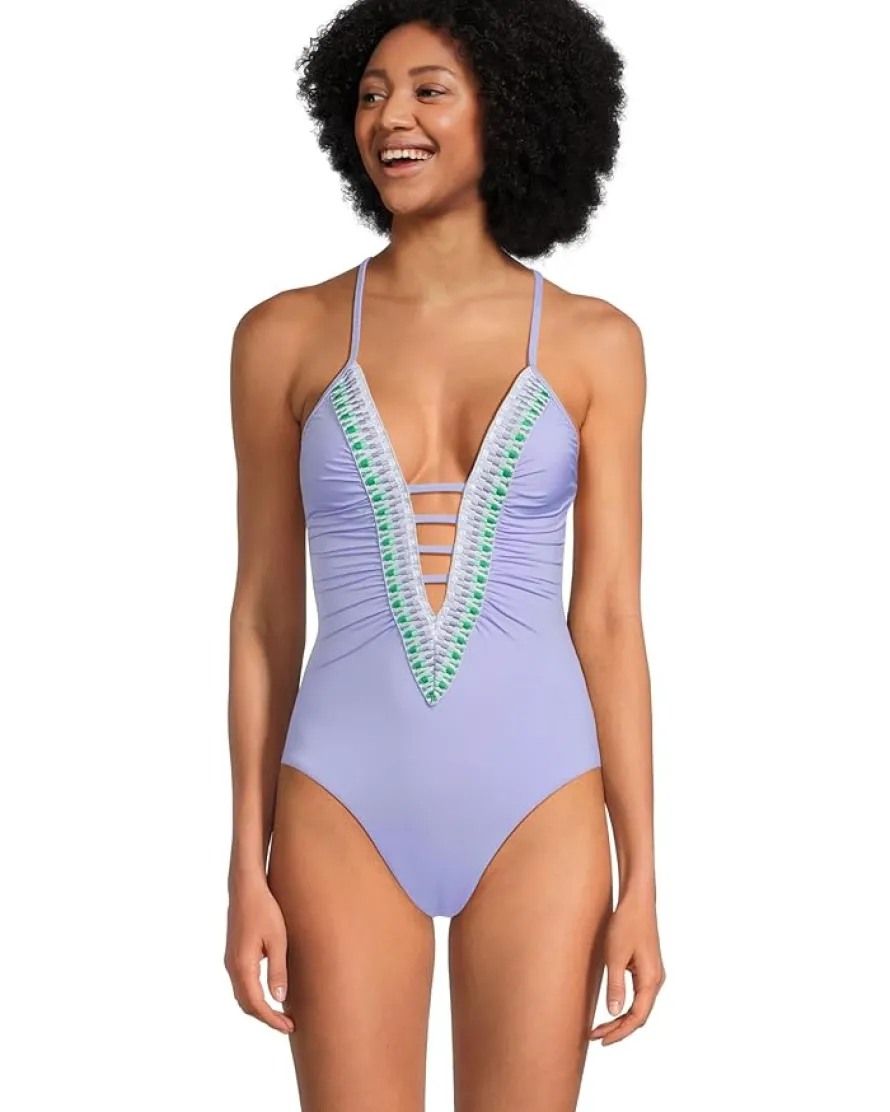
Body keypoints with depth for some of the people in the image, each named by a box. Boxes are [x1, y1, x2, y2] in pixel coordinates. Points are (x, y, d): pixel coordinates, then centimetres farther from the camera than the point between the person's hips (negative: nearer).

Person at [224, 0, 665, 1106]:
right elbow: (264, 612, 4)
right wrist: (247, 872, 1)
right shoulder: (286, 335, 2)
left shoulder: (593, 342, 1)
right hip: (346, 811, 0)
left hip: (536, 808, 0)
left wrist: (641, 878, -2)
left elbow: (610, 616, 1)